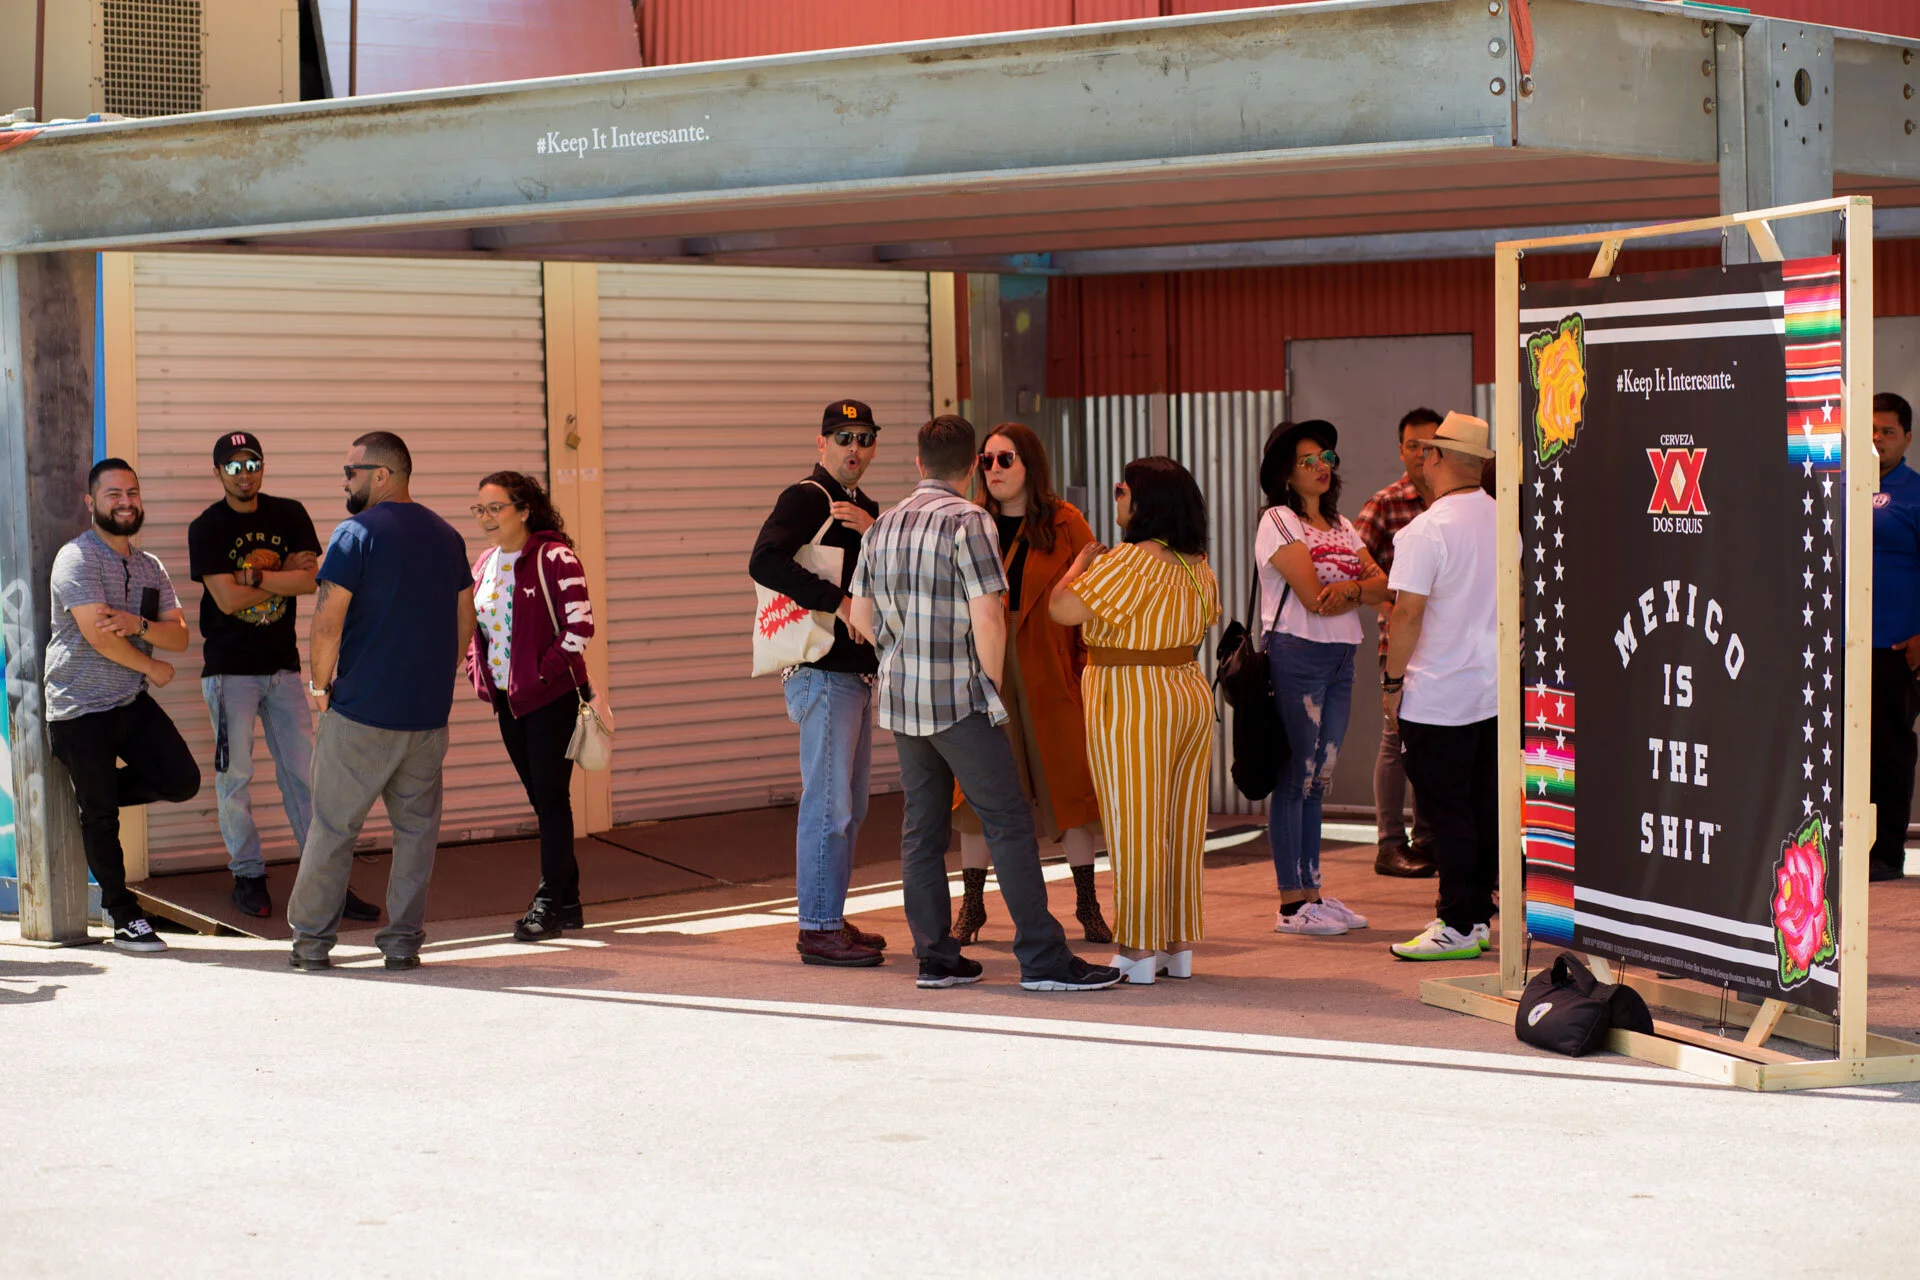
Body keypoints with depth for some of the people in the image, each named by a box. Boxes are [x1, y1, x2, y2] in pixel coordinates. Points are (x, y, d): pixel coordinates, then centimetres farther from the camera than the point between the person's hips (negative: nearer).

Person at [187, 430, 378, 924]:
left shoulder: (289, 515, 7)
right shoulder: (207, 528, -3)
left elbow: (312, 580, -5)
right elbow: (227, 599, -13)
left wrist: (254, 576, -13)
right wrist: (284, 576, -4)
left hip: (283, 664, 3)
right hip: (230, 667, -3)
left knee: (304, 773, 2)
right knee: (235, 776, -1)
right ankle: (248, 877, 10)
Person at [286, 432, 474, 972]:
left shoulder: (356, 533, -9)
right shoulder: (446, 536, 9)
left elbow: (328, 620, -14)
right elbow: (464, 621, 14)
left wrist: (321, 685, -1)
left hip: (361, 710, -5)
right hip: (428, 714, 5)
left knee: (332, 827, 4)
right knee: (417, 827, 10)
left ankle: (311, 939, 9)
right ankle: (403, 941, 10)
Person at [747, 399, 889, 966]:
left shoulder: (864, 509, 18)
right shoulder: (805, 499, -9)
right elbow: (764, 563, -24)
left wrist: (872, 534, -8)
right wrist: (837, 601, -25)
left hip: (857, 673, 9)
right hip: (822, 672, -9)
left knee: (849, 807, 14)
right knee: (828, 804, -9)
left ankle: (831, 920, 21)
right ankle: (818, 930, -6)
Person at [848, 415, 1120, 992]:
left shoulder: (882, 526, 10)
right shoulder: (968, 521, -12)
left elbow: (861, 615, 15)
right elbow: (987, 620, -17)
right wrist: (993, 686, -4)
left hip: (899, 695, 7)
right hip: (958, 697, -7)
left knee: (922, 825, 11)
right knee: (1009, 821, -4)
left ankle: (934, 955, 12)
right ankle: (1042, 958, -5)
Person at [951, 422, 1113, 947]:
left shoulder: (1065, 524, 2)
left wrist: (1089, 665, -7)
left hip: (1050, 670, -1)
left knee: (1069, 783, 3)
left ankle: (1088, 907, 14)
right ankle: (971, 907, 13)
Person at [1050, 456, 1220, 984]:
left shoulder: (1129, 561, -19)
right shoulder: (1198, 565, 7)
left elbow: (1064, 609, -22)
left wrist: (1081, 563, -5)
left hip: (1133, 706, -8)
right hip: (1192, 697, 8)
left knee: (1135, 827, -1)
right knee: (1183, 828, 11)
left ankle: (1139, 951, 2)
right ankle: (1179, 948, 17)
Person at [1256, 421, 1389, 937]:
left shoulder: (1341, 525, 18)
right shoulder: (1278, 521, -5)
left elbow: (1382, 585, 5)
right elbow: (1312, 596, -16)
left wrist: (1347, 588, -15)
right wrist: (1362, 592, -2)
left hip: (1340, 659, 7)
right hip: (1296, 656, -7)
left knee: (1318, 778, 10)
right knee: (1294, 776, -6)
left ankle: (1311, 891, 15)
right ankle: (1291, 904, -3)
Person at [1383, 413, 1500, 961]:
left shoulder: (1423, 532, -16)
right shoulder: (1505, 522, 7)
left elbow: (1407, 612, -19)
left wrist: (1392, 680, -9)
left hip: (1439, 696, -7)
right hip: (1496, 691, 7)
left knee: (1447, 812, -2)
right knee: (1485, 807, 12)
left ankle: (1458, 926, 0)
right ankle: (1478, 914, 18)